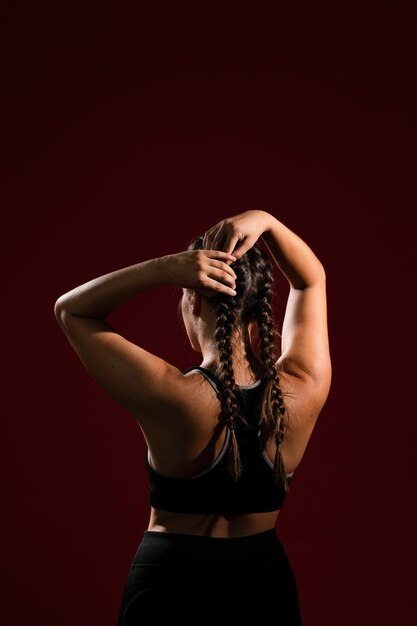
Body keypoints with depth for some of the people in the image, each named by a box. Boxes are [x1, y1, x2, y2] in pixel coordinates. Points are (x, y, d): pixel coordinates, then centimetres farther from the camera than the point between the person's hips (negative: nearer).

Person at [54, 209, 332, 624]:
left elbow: (70, 310, -13)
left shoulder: (169, 396, -27)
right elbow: (311, 280, 2)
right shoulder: (304, 390, -17)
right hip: (265, 587, 3)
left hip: (170, 589, -3)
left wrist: (165, 268, -27)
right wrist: (265, 222, -16)